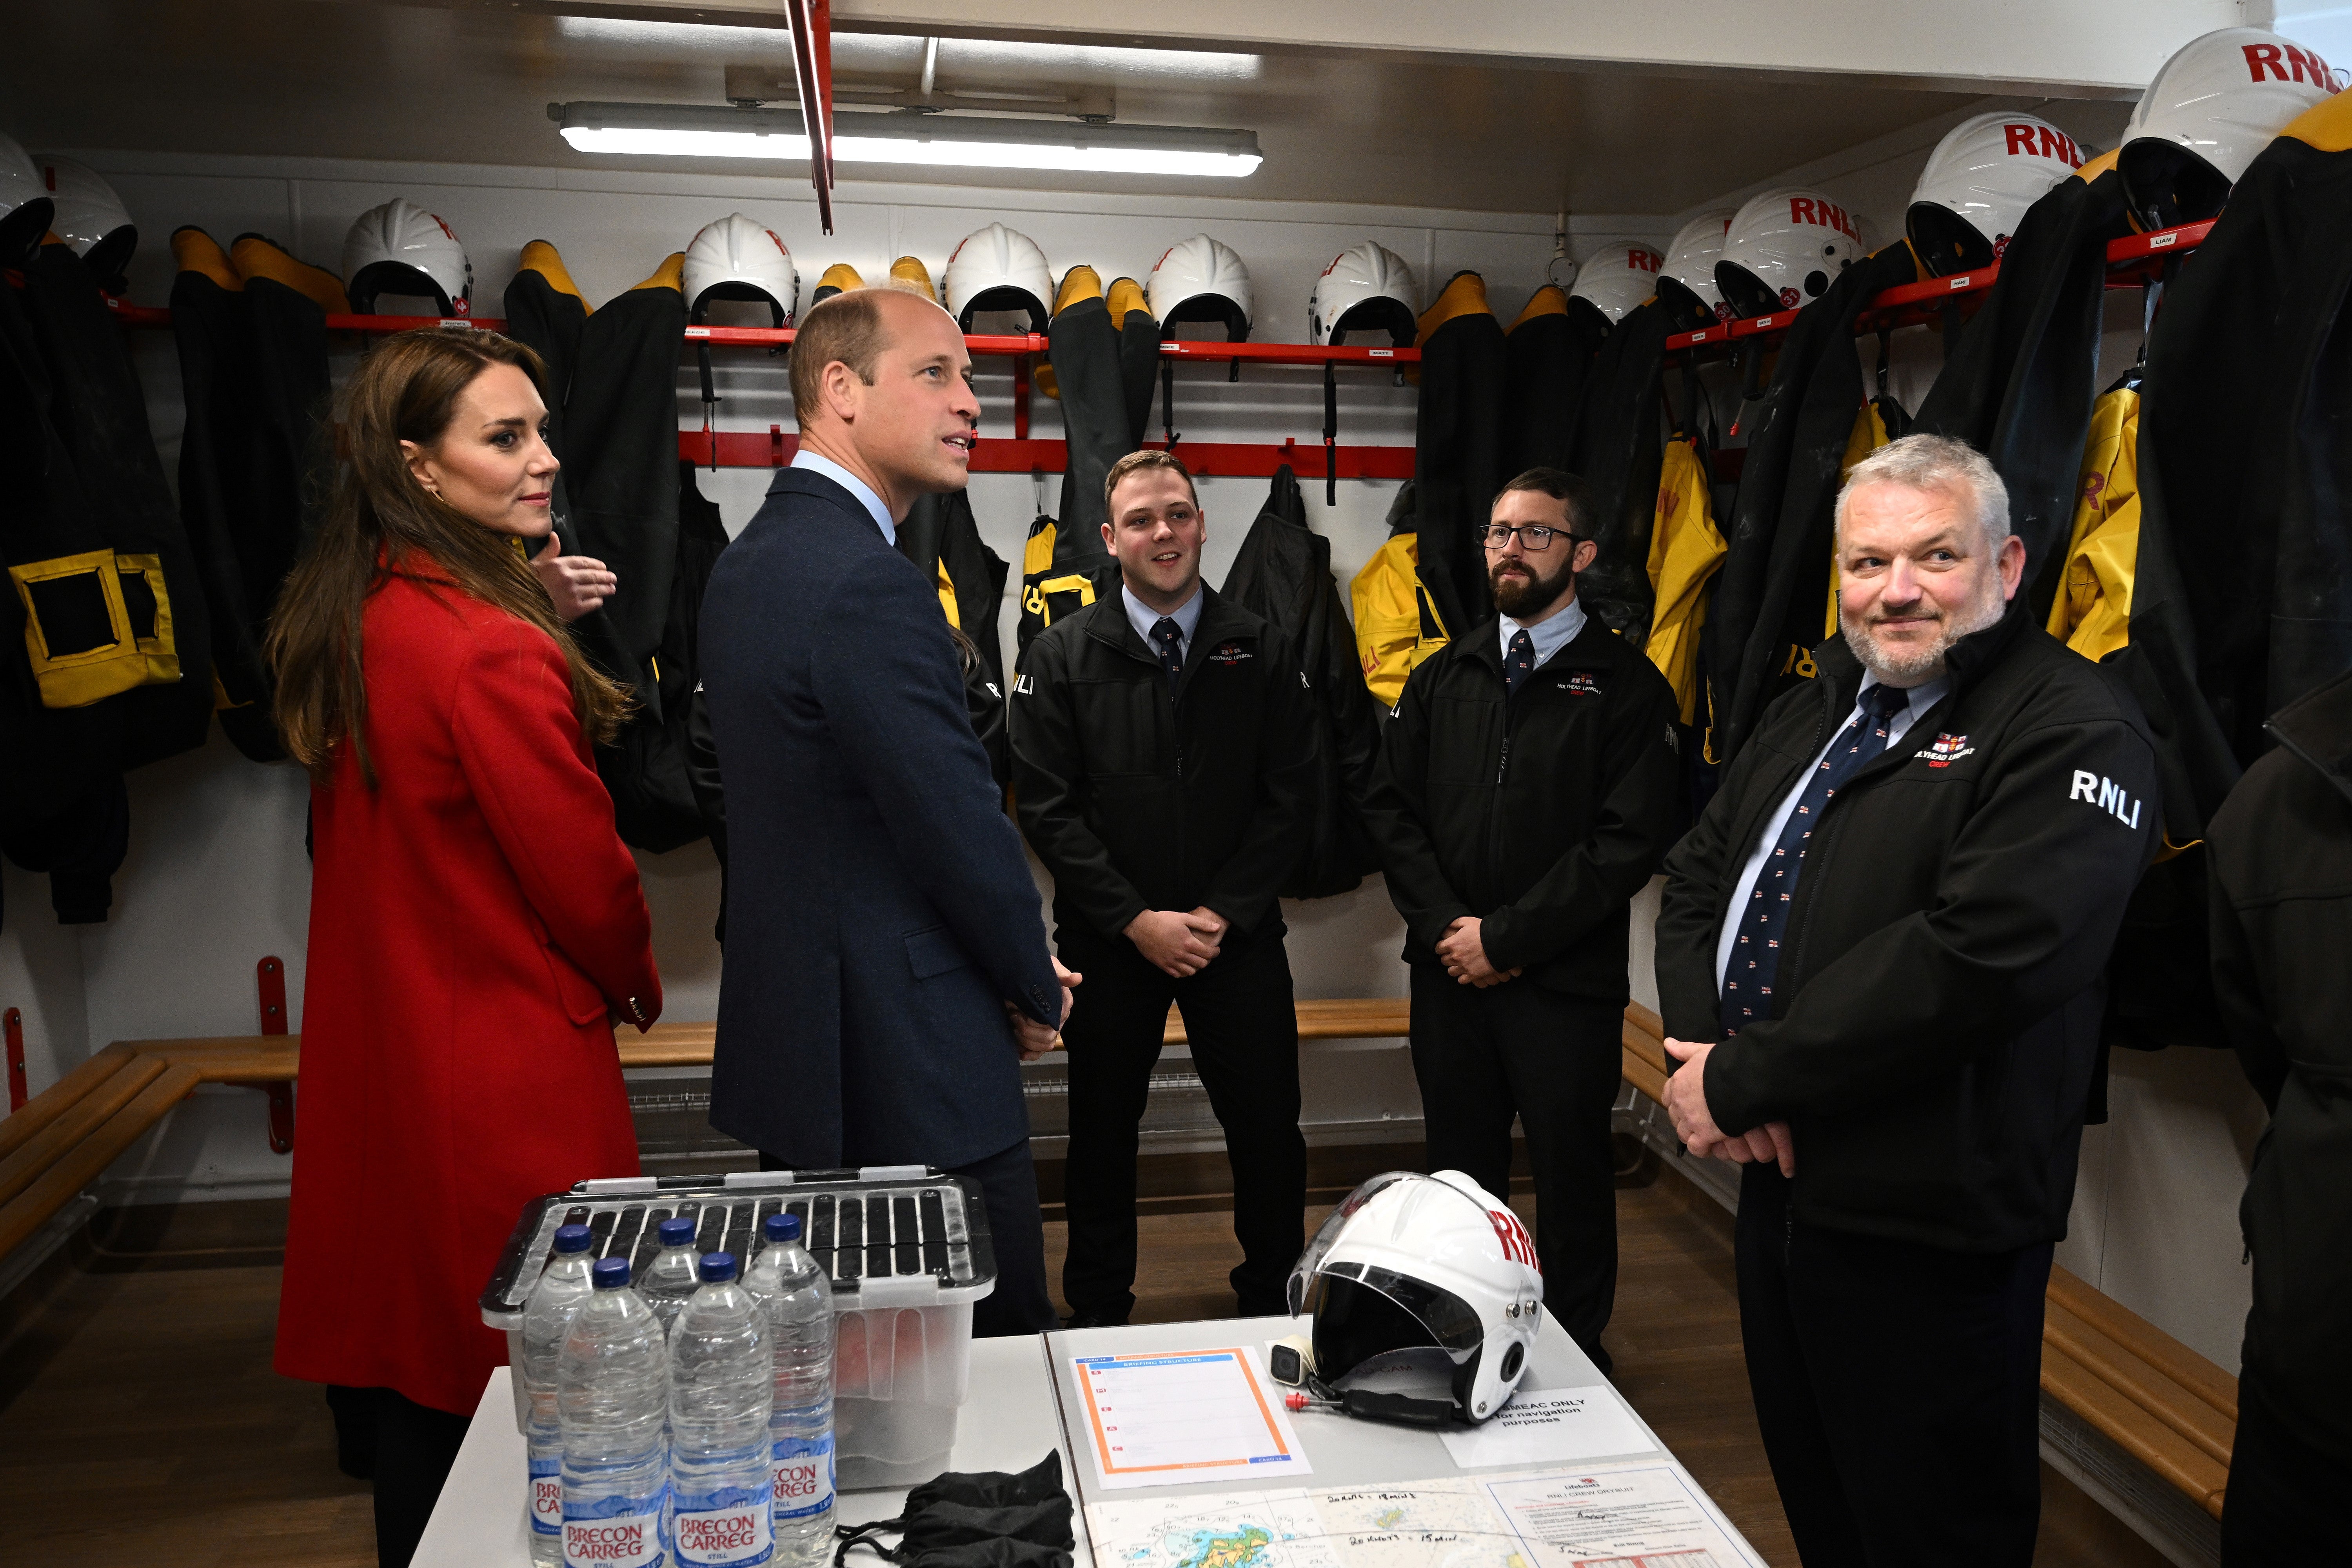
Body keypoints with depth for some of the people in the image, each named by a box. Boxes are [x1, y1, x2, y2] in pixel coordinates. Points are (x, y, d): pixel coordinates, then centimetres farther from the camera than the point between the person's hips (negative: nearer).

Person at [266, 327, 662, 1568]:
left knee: (412, 1376, 21)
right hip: (508, 1072, -8)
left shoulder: (348, 620, 4)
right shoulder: (494, 649, -23)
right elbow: (582, 871, -16)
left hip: (374, 1051, 9)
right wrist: (637, 985, 4)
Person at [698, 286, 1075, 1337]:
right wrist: (1038, 992, 0)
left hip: (794, 1043, 10)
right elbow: (960, 821, -19)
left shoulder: (748, 561, 12)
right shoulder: (870, 584, -20)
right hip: (911, 1070, -10)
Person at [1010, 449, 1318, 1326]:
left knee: (1269, 1130, 8)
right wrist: (1137, 920, -13)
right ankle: (1097, 1315, 31)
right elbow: (1048, 809, -6)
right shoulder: (1062, 656, -2)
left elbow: (1289, 796, 0)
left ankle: (1273, 1303, 29)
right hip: (1109, 942, -1)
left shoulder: (1260, 652, 2)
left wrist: (1222, 913, -10)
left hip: (1238, 934, 1)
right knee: (1102, 1132, 12)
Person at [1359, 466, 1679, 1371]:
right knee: (1459, 1171, 15)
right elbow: (1391, 807, 7)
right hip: (1449, 973, 4)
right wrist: (1446, 925, -8)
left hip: (1567, 982, -4)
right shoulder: (1443, 677, 10)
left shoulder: (1624, 684, -5)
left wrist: (1506, 937, -14)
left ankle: (1575, 1358, 26)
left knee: (1573, 1178, 8)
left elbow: (1628, 840, -12)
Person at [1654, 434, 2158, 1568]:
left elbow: (1977, 957, -26)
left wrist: (1742, 1081, -20)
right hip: (1780, 1180, 7)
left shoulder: (2071, 731, -15)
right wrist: (1700, 1043, -8)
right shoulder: (1817, 709, 11)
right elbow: (1699, 873, 12)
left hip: (1930, 1229, -7)